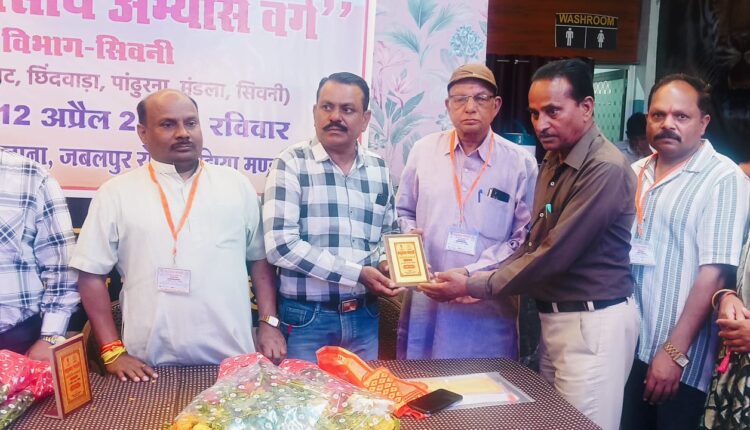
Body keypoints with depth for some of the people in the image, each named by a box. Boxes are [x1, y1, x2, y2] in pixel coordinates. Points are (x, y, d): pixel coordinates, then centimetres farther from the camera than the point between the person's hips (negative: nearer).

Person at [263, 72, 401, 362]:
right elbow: (280, 245, -17)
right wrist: (357, 273, -18)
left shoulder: (379, 169, 7)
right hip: (306, 316, -4)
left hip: (363, 316, 5)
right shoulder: (291, 164, -8)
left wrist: (385, 264, -4)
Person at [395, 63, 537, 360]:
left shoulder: (520, 163, -1)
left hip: (487, 306, -2)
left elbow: (524, 238, -3)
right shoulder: (424, 150, 6)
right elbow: (404, 211, 17)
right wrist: (410, 235, -5)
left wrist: (471, 273, -12)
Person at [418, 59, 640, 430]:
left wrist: (474, 286, -16)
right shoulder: (553, 160, 10)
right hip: (555, 316, 8)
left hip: (594, 323, -8)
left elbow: (555, 254, -22)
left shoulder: (606, 169, -19)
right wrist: (482, 282, 0)